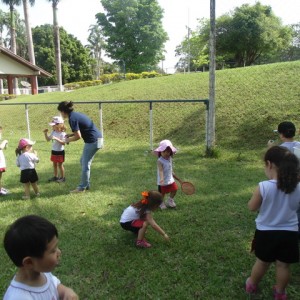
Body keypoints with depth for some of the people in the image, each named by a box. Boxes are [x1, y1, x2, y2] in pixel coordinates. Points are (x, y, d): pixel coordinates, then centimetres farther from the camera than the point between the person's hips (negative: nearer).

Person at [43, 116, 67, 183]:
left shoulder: (62, 133, -18)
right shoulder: (53, 132, 3)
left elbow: (63, 143, -26)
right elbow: (48, 139, 11)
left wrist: (56, 139, -35)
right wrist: (45, 133, -4)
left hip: (60, 151, -7)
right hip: (54, 151, 7)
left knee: (60, 165, 4)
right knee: (54, 164, 16)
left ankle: (62, 177, 18)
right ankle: (55, 176, 29)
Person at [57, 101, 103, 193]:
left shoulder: (72, 118, -15)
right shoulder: (75, 115, 13)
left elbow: (78, 136, -17)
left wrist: (68, 140, 0)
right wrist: (70, 135, 15)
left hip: (93, 141, -10)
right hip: (97, 138, 10)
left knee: (85, 164, 2)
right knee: (83, 161, 19)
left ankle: (82, 187, 14)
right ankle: (86, 184, 27)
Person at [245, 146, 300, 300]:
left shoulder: (263, 187, -25)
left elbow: (252, 207, -11)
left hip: (266, 232, -1)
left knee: (262, 262, 19)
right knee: (283, 265, 18)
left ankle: (252, 285, 42)